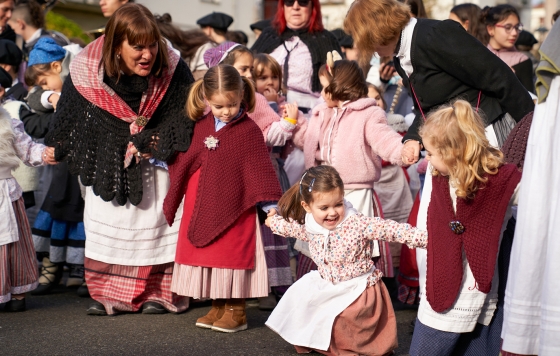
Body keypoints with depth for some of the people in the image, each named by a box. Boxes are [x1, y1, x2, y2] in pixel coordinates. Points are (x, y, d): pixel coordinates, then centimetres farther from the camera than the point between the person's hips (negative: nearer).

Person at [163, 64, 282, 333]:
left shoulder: (249, 131, -9)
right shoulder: (202, 126, 6)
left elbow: (260, 169, -11)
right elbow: (186, 160, 19)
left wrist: (269, 204, -16)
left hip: (233, 208, -5)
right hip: (202, 208, 5)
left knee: (232, 256, 1)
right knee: (207, 255, 9)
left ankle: (236, 311, 12)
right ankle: (218, 308, 21)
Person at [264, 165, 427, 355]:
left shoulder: (358, 223, -22)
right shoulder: (310, 227, -3)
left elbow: (390, 229, -31)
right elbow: (292, 227, 21)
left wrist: (424, 237, -40)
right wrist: (273, 221, 36)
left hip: (359, 289, -7)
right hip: (328, 288, 7)